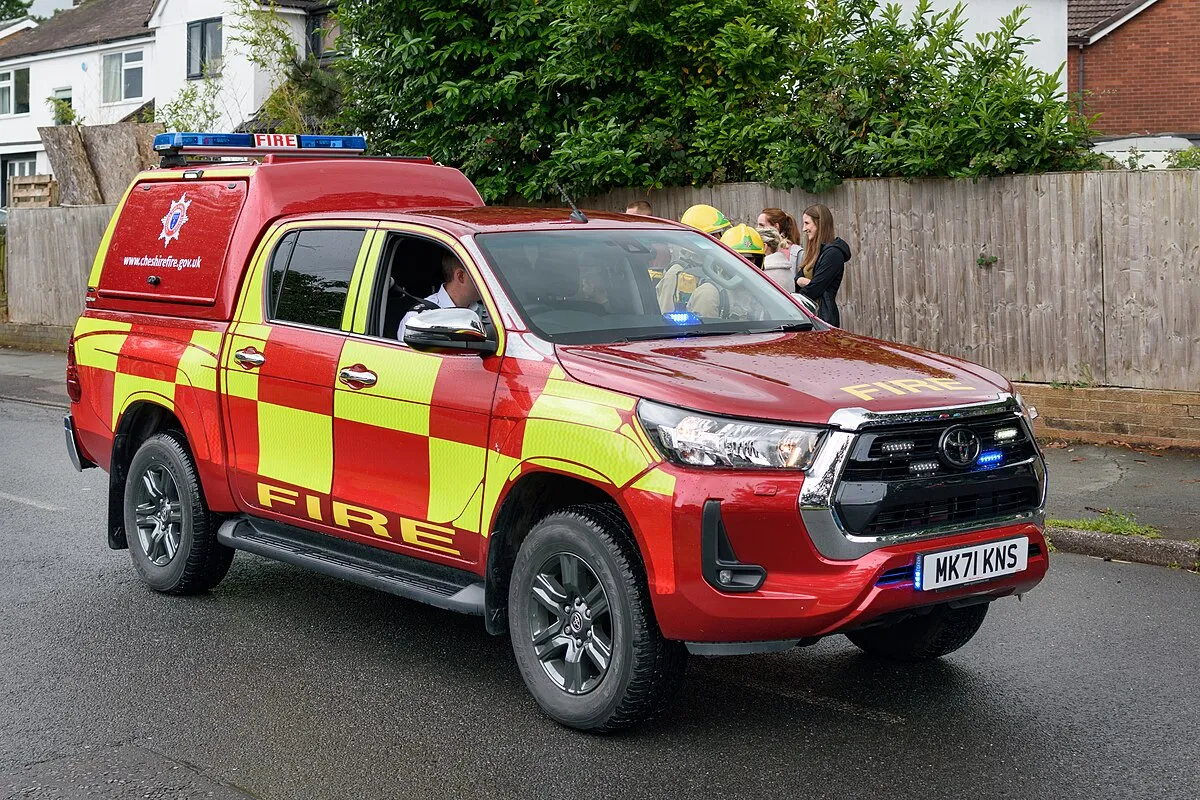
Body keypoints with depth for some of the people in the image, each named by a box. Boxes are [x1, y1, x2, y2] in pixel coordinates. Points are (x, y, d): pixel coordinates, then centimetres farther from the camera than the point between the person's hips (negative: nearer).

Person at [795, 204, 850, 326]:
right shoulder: (815, 252, 19)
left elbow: (814, 289, -14)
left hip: (823, 315, -9)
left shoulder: (833, 253, -11)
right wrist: (800, 281, -7)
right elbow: (798, 279, 16)